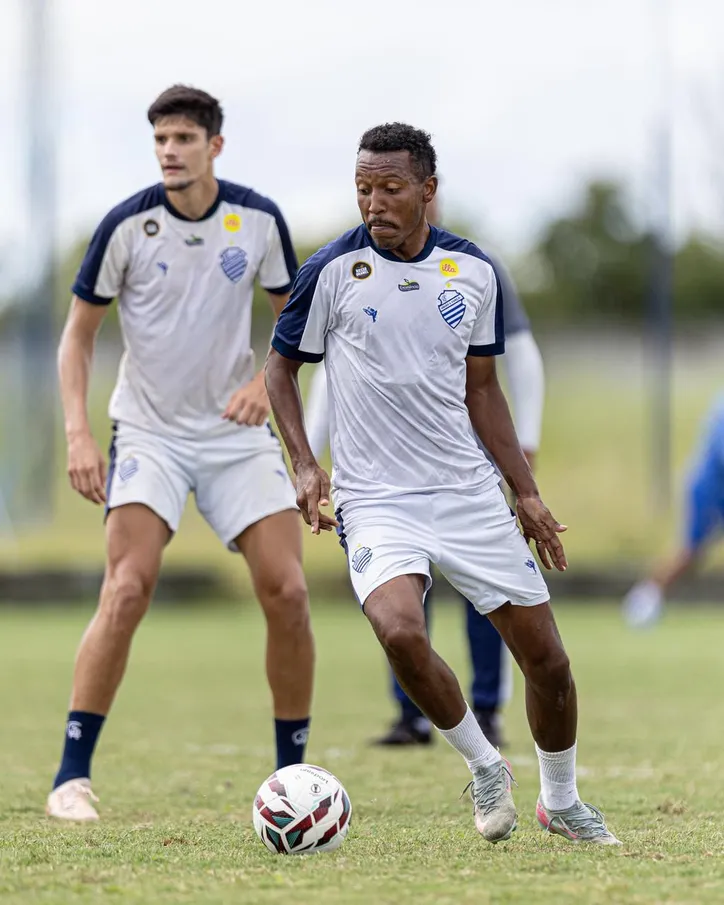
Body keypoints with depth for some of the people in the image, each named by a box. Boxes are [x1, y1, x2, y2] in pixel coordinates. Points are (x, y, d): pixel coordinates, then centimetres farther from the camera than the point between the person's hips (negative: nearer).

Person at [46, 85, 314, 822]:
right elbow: (79, 331, -1)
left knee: (286, 592, -6)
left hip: (237, 431, 3)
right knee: (127, 589, -19)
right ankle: (71, 777, -13)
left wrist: (266, 382, -10)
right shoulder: (127, 225, -10)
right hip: (148, 431, -2)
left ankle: (293, 775, 9)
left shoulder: (260, 220, -4)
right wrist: (77, 432, -12)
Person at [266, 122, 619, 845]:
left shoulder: (473, 270, 4)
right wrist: (304, 464, -8)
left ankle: (561, 803, 28)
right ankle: (483, 767, -5)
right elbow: (282, 365, 5)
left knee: (546, 656, 3)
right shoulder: (333, 270, -7)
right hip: (376, 500, -3)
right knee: (400, 631, -30)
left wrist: (526, 492, 10)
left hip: (468, 489, 3)